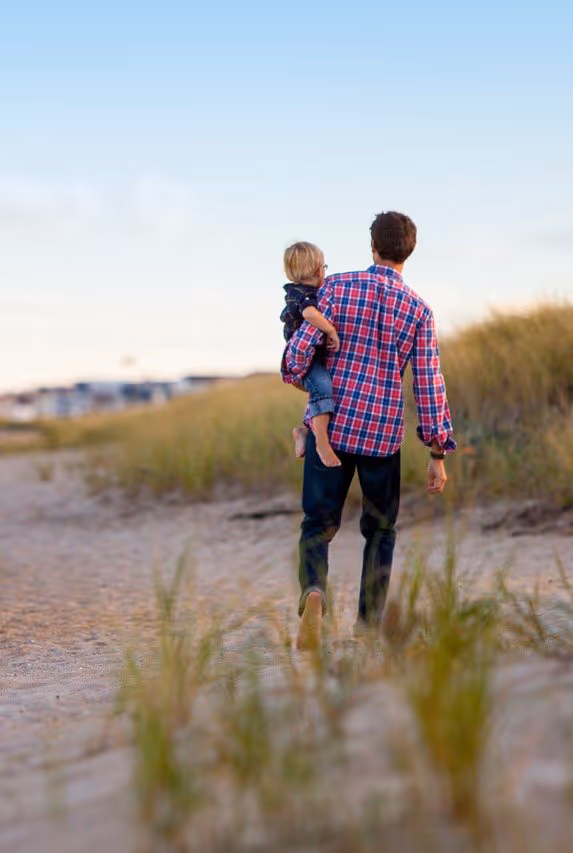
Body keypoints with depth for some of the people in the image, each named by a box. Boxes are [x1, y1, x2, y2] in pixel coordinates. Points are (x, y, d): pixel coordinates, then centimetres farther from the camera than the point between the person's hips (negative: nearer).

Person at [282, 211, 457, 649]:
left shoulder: (337, 286, -3)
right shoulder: (419, 310, -1)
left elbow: (301, 347, -7)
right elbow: (429, 384, -3)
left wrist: (294, 375, 18)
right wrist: (439, 453, 3)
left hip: (330, 425, 0)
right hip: (383, 433, 0)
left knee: (319, 524, 9)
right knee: (380, 530, 17)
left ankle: (314, 591, -21)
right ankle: (368, 628, 14)